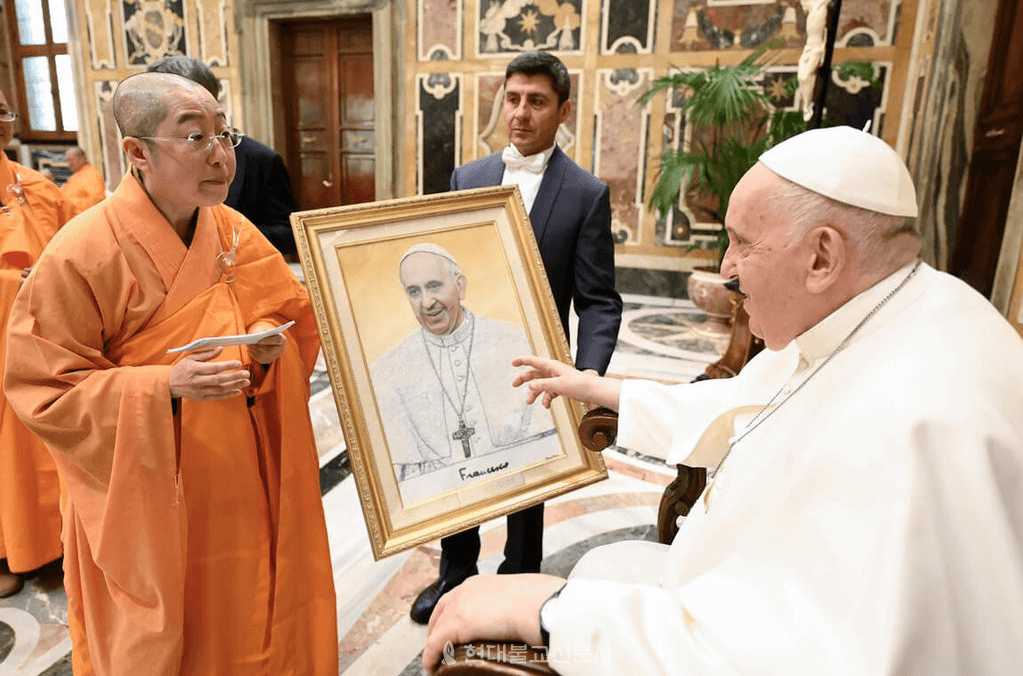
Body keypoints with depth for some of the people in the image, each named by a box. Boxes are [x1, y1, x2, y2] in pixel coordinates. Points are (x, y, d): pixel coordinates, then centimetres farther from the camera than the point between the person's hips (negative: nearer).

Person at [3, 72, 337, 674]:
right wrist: (162, 387, -27)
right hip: (151, 503, -4)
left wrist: (274, 344, -14)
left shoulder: (237, 234, -1)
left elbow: (297, 319, 9)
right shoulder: (80, 255, -17)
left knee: (251, 627, 18)